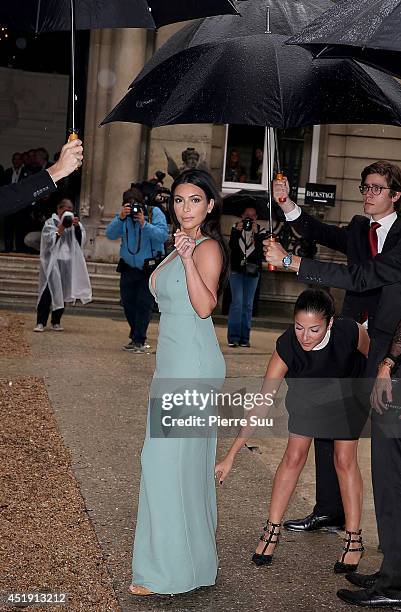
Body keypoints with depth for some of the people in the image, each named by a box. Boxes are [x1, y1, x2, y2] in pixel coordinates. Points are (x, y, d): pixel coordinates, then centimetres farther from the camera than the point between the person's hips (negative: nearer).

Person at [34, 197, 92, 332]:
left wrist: (77, 226, -11)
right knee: (48, 292, -10)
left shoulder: (74, 223, 13)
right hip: (52, 263, -4)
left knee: (62, 293, 4)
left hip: (68, 263, 4)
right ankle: (41, 322, -10)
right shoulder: (51, 223, 2)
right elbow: (49, 241, -9)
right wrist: (61, 228, -17)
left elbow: (81, 239, 3)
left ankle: (56, 322, 12)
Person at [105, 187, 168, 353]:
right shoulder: (123, 215, 2)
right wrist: (120, 218, -23)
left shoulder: (154, 213, -6)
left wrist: (144, 224, -27)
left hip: (149, 268, -4)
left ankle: (139, 341, -3)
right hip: (128, 268, 4)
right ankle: (136, 337, 26)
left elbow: (163, 235, -18)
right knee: (128, 303, 10)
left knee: (144, 304, -8)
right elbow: (110, 235, -9)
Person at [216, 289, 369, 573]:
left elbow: (373, 358, -14)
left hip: (348, 391, 0)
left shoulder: (350, 332, -39)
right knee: (294, 456, -2)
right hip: (305, 395, 1)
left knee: (345, 459, -3)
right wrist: (231, 455, -37)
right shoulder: (286, 347, -38)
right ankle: (272, 530, 11)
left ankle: (354, 539, 9)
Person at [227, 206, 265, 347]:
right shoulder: (236, 227, 4)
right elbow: (232, 246, -8)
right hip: (236, 270, -1)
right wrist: (237, 231, -20)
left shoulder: (260, 231, 4)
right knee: (237, 301, -12)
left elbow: (261, 249, -10)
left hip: (252, 272, 1)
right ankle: (233, 337, -11)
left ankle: (244, 338, 4)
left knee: (248, 304, 1)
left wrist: (256, 234, -21)